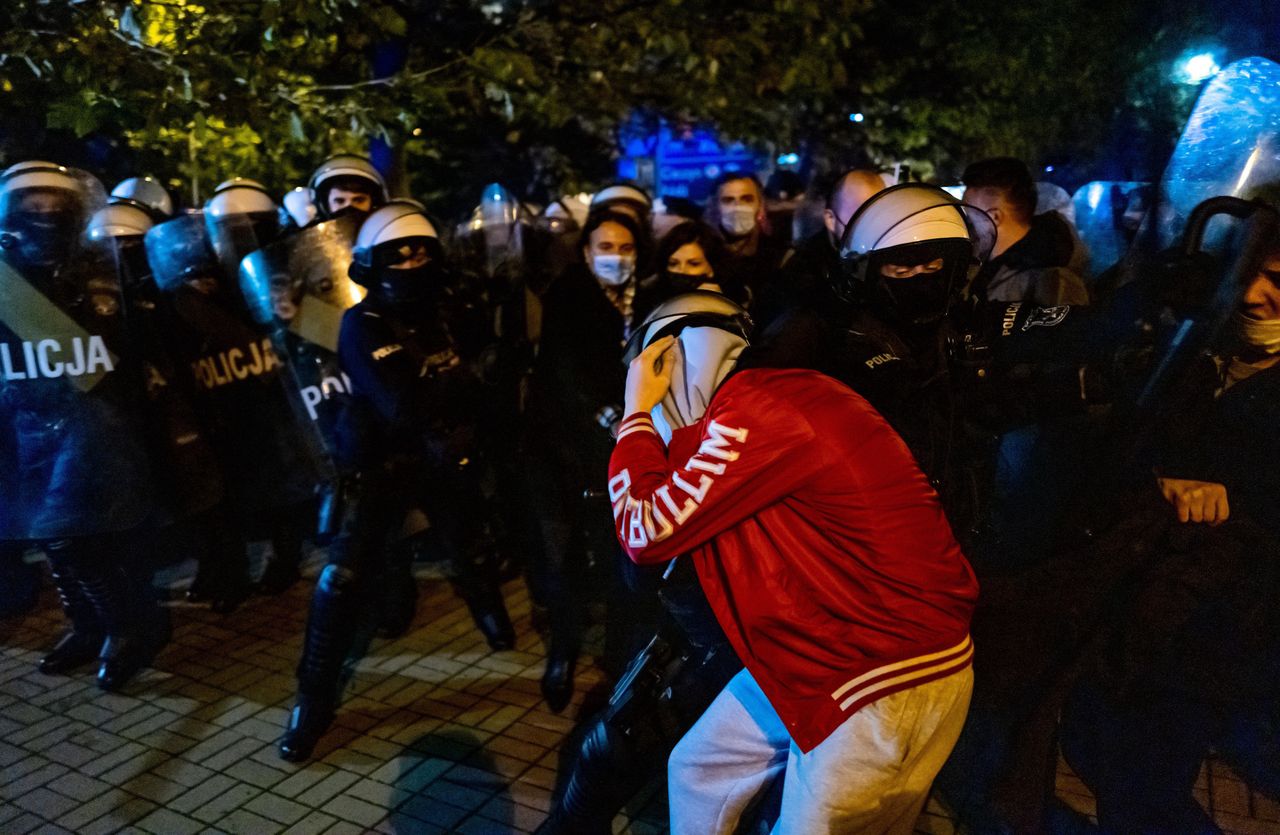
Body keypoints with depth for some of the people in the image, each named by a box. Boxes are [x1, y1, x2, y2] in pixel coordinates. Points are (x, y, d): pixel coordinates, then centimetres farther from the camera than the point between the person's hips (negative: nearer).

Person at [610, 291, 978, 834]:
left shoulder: (756, 411, -22)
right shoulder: (766, 398, 7)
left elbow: (646, 533, -17)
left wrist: (636, 410, -6)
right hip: (809, 657, 9)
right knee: (698, 772, 17)